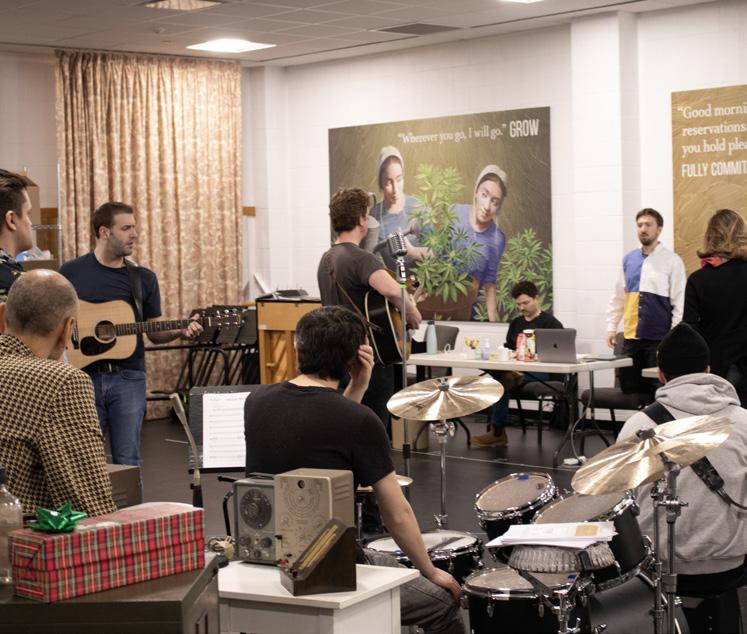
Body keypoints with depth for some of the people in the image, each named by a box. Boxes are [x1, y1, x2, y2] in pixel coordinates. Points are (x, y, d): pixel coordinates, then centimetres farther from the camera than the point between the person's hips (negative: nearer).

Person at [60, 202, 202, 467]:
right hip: (83, 376, -1)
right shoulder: (71, 272, 2)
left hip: (128, 378, 1)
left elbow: (154, 332, 11)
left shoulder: (144, 278, 8)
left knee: (127, 461, 3)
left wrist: (179, 331, -8)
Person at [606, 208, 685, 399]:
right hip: (631, 336, 5)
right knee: (628, 386, 7)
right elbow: (618, 297, 15)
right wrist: (611, 326, 9)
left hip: (660, 338, -5)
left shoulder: (672, 261, -5)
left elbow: (680, 302, -6)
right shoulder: (629, 259, 10)